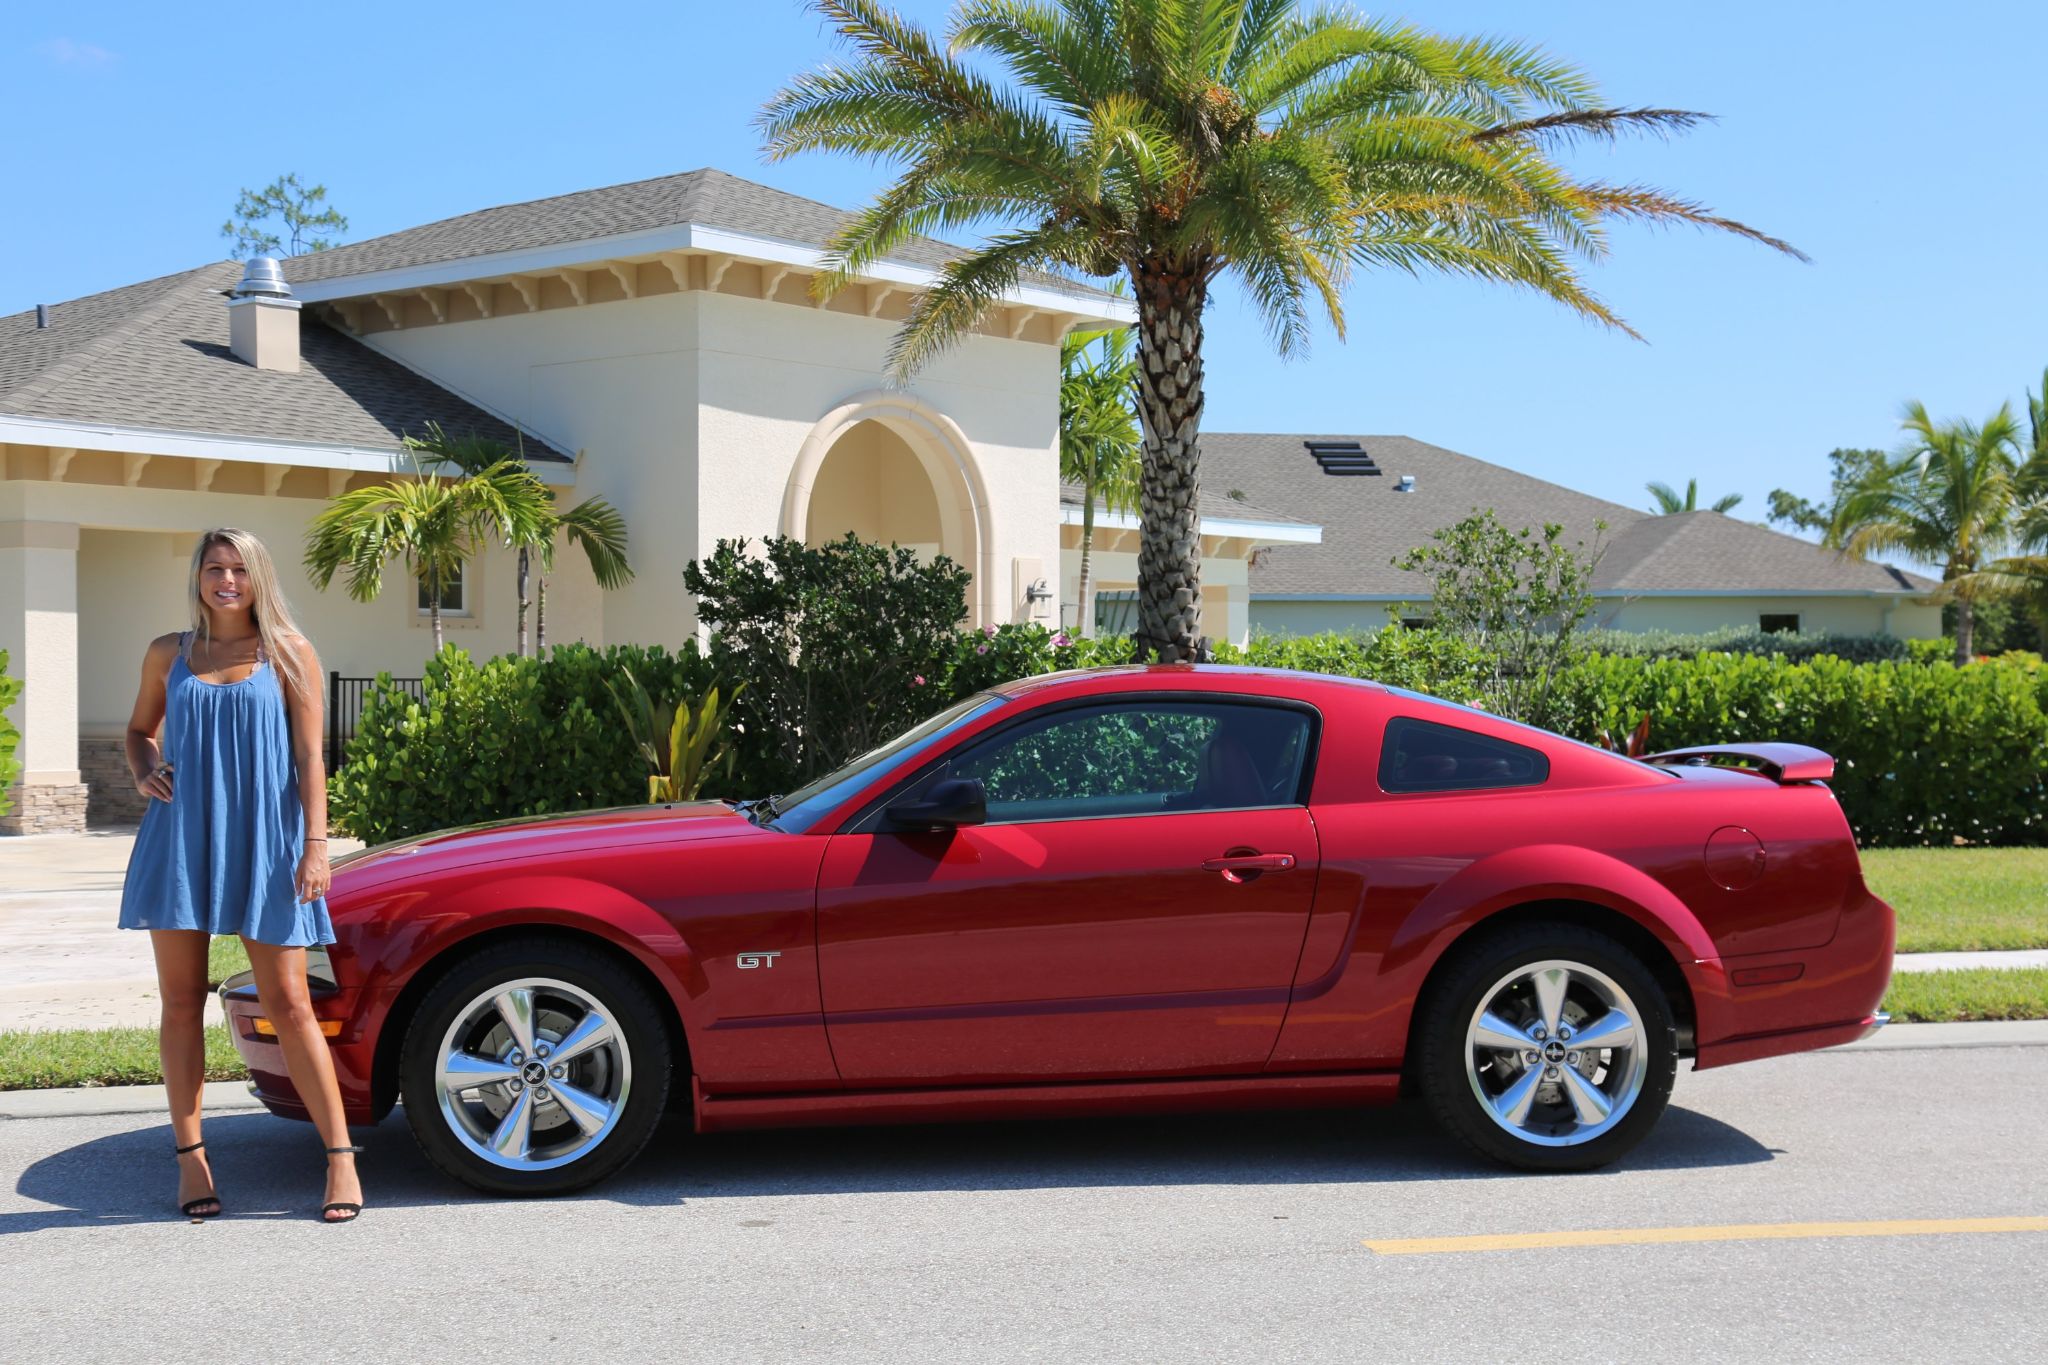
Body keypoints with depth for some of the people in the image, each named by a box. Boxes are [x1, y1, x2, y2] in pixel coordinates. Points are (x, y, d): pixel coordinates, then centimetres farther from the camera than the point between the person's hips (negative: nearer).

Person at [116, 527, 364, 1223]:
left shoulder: (289, 653, 4)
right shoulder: (167, 654, 11)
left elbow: (309, 755, 1)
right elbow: (139, 730, 24)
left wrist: (315, 843, -8)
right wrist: (144, 775, 2)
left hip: (263, 842, -3)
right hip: (181, 836, 3)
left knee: (287, 1003, -5)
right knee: (181, 1002, 4)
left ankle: (340, 1157, -1)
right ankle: (190, 1157, 11)